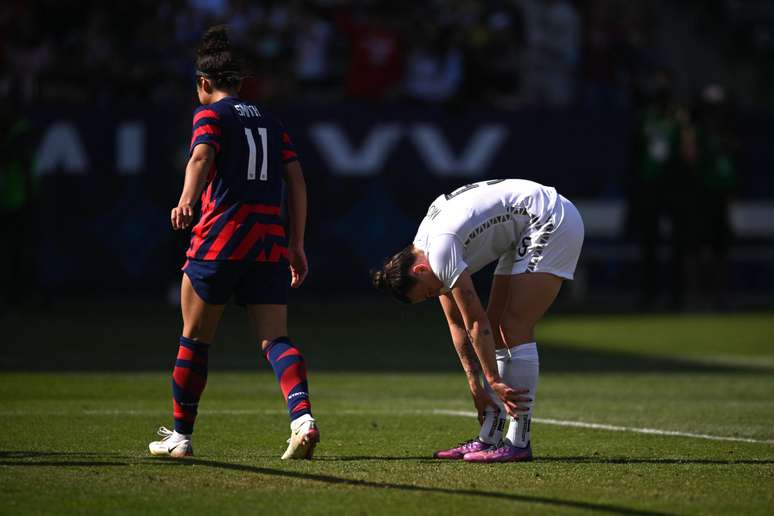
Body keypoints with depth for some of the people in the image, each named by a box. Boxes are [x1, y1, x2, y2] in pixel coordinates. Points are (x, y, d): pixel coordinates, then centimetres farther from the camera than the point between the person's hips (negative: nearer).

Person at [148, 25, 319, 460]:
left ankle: (181, 435, 18)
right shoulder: (270, 122, 19)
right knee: (276, 339, -2)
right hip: (270, 242, 4)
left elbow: (202, 155, -17)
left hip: (219, 240, -4)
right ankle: (303, 416, -27)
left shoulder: (211, 115, 4)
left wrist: (187, 201, -33)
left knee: (195, 340, 10)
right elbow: (297, 180, 14)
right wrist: (297, 245, 15)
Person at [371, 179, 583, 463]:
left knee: (516, 328, -14)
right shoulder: (426, 242, 7)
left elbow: (476, 322, -19)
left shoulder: (441, 249, -22)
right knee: (496, 328, 8)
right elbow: (457, 323, 11)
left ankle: (519, 442, -14)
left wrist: (495, 381, -14)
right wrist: (475, 383, 8)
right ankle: (489, 439, 9)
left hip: (552, 222, -10)